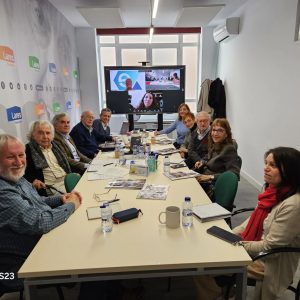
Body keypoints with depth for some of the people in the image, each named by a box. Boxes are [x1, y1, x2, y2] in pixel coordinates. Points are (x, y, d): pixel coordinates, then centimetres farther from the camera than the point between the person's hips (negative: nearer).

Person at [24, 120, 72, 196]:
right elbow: (24, 172, -3)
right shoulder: (28, 150, 1)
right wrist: (33, 180, -21)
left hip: (68, 181, 6)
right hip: (51, 187, -6)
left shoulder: (54, 146, 18)